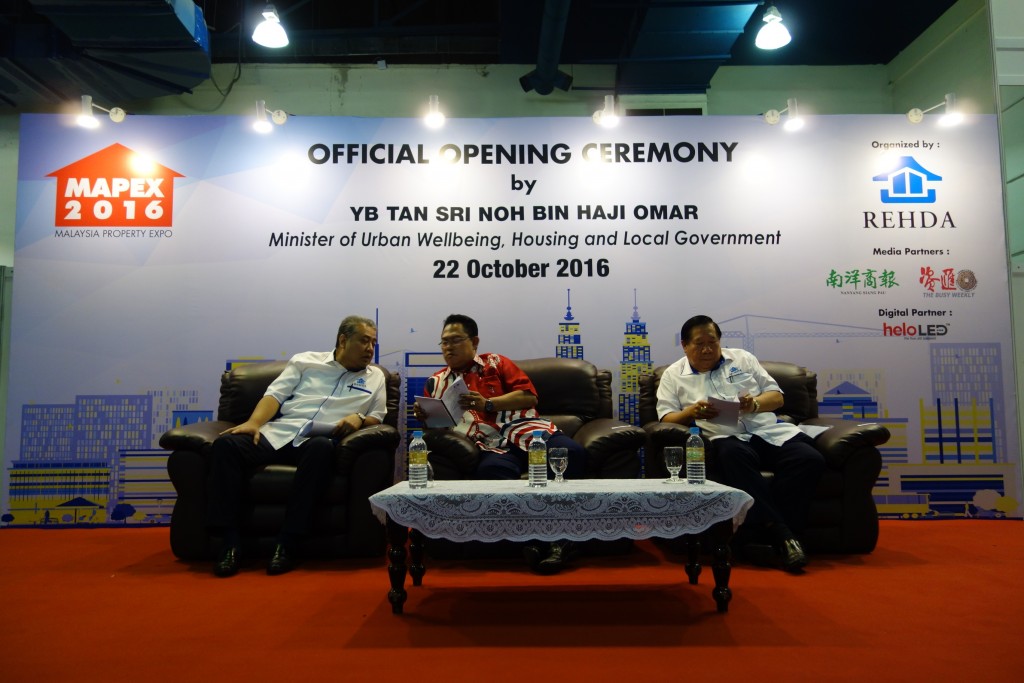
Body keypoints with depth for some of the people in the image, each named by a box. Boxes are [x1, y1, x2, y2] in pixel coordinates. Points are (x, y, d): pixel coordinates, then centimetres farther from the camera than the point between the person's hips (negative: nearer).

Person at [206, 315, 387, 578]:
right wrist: (253, 422, -6)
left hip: (317, 441, -1)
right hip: (278, 433, 1)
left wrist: (359, 418, -7)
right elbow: (275, 395, 11)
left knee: (322, 449, -39)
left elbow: (377, 417, 16)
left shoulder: (375, 376, 21)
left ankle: (287, 542, -33)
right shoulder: (305, 360, 19)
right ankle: (229, 539, -21)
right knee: (225, 444, -26)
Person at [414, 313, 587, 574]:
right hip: (490, 444, 0)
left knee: (571, 452, -32)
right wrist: (425, 418, -3)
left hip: (523, 428, 1)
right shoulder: (436, 383, 25)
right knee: (493, 470, -40)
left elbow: (529, 396, 8)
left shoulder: (495, 363, 19)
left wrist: (487, 404, -4)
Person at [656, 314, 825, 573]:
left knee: (810, 460, -26)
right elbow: (666, 418, 6)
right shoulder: (673, 375, 15)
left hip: (771, 431, 4)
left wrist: (754, 404, -5)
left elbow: (776, 397, 18)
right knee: (733, 456, -40)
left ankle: (761, 534, -25)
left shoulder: (742, 358, 21)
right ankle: (780, 532, -33)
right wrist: (691, 412, -15)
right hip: (727, 438, -3)